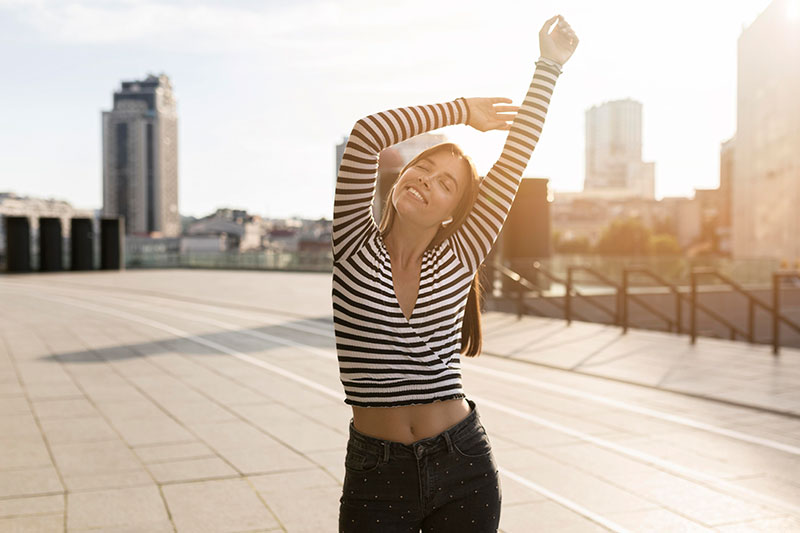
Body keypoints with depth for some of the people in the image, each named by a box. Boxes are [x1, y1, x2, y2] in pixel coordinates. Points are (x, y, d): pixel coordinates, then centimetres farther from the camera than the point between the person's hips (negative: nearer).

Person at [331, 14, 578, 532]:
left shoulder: (458, 260, -1)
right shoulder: (356, 247, -4)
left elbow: (515, 158, -3)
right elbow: (367, 134, -14)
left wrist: (550, 66, -1)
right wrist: (461, 111, -4)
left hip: (463, 466, 2)